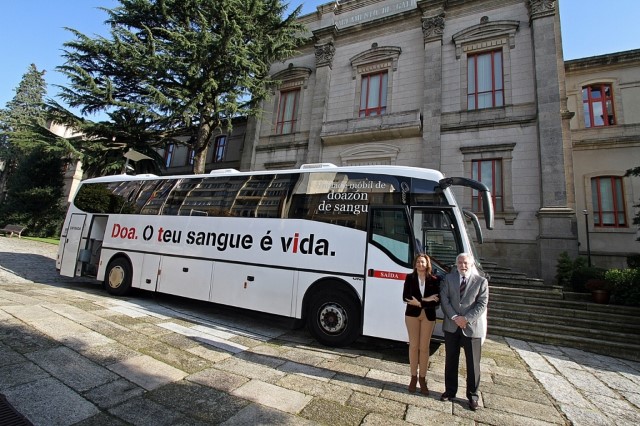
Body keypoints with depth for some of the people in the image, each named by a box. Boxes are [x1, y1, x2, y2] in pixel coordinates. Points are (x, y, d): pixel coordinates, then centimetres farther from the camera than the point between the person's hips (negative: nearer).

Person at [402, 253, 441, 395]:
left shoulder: (434, 280, -3)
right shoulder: (410, 278, -2)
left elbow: (437, 300, -7)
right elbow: (405, 297, -8)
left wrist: (420, 303, -18)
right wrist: (425, 300, -16)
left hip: (428, 316, 0)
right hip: (412, 314, 0)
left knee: (424, 347, 6)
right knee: (414, 346, 8)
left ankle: (422, 378, 19)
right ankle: (413, 377, 21)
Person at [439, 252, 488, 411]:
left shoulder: (481, 281, -1)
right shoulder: (448, 278, 3)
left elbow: (482, 304, -8)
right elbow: (444, 299, -3)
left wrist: (466, 319, -16)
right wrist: (455, 317, -14)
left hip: (472, 327, -1)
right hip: (451, 326, 2)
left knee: (473, 364, 9)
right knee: (450, 361, 13)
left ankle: (472, 395, 27)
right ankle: (450, 391, 29)